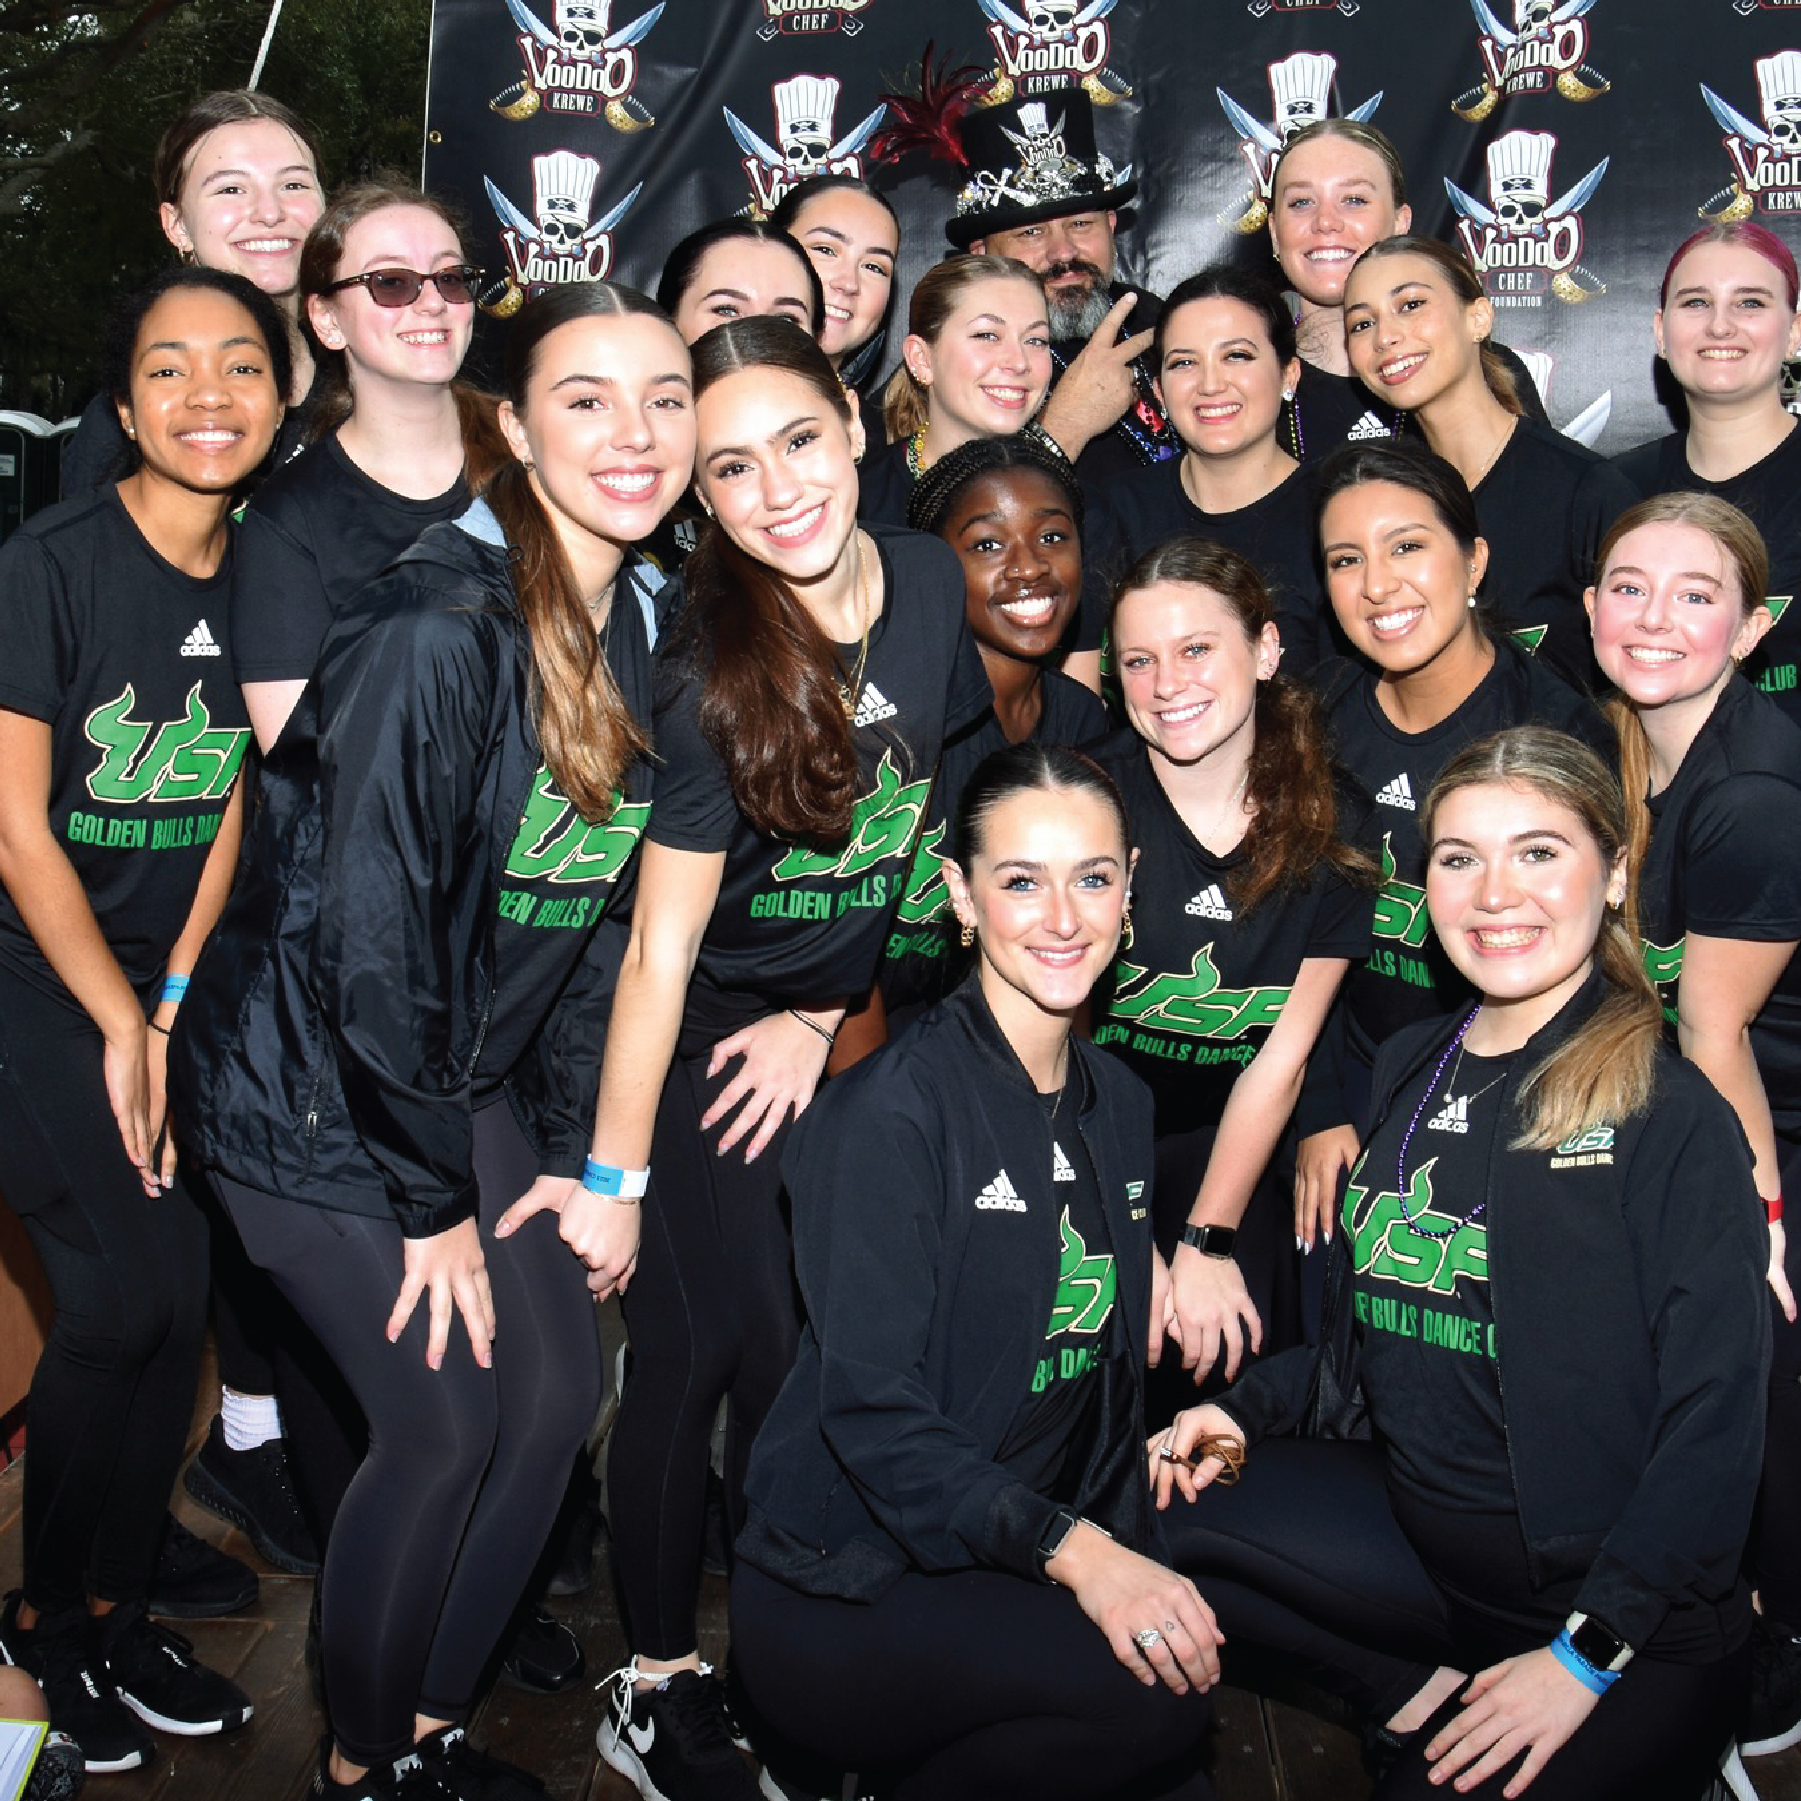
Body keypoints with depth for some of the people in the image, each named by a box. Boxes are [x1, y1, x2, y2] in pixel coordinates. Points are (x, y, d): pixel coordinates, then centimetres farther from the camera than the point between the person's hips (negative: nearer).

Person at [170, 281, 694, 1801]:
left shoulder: (643, 623, 1)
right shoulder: (438, 630, -25)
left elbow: (595, 906, 6)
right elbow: (372, 932, -24)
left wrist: (569, 1145, 4)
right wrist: (432, 1197, -15)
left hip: (466, 1072, 8)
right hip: (314, 1084, -7)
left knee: (560, 1387, 6)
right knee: (443, 1423, -5)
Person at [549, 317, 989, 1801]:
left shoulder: (929, 583, -8)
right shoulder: (711, 674, -23)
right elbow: (662, 944, -20)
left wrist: (830, 1019, 2)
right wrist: (614, 1177, -15)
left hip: (844, 1023, 5)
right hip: (710, 1034, -5)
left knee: (816, 1345, 10)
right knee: (708, 1345, -2)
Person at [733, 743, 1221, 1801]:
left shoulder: (1118, 1104, 9)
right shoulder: (893, 1111, -14)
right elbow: (871, 1409, -20)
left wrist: (1130, 1545, 1)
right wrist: (1072, 1549, -30)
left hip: (1014, 1578, 7)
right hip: (843, 1594, -6)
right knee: (1149, 1699, -27)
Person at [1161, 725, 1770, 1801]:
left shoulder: (1672, 1115, -14)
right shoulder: (1412, 1070, 6)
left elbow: (1714, 1421, -15)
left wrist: (1585, 1655, -19)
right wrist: (1249, 1409, 0)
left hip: (1642, 1629, -5)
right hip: (1421, 1532, 6)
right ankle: (1431, 1690, 3)